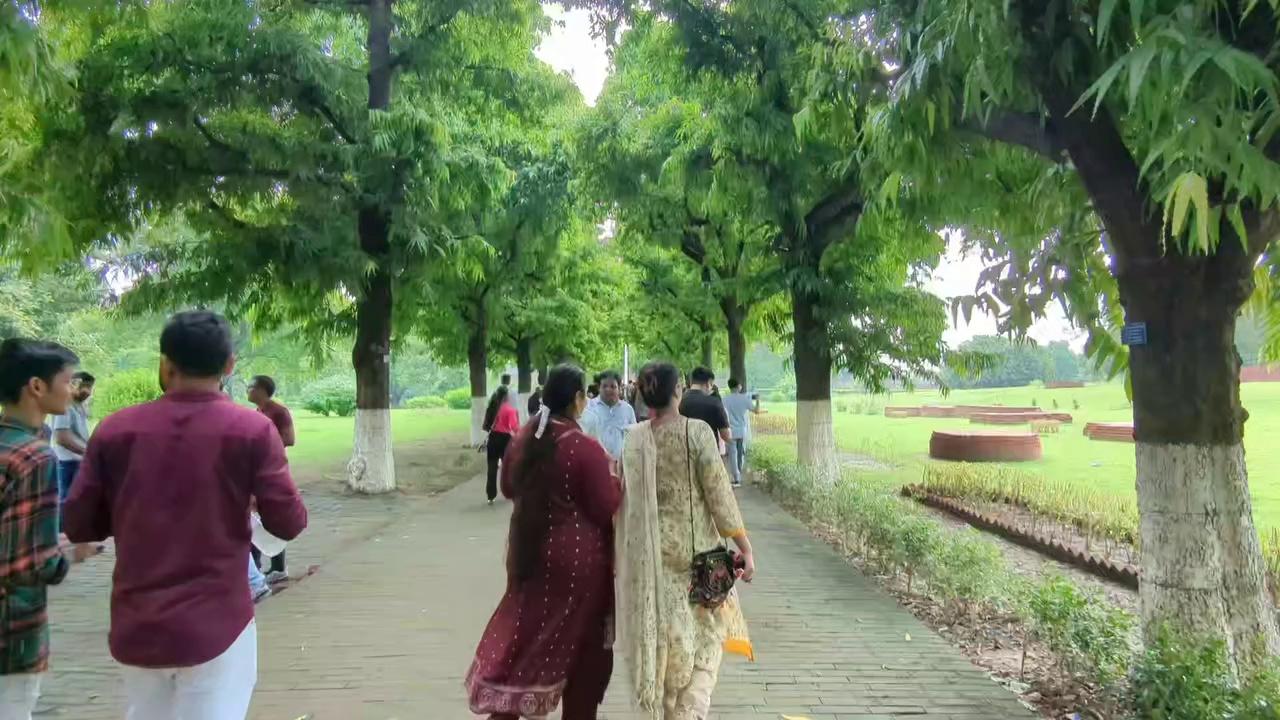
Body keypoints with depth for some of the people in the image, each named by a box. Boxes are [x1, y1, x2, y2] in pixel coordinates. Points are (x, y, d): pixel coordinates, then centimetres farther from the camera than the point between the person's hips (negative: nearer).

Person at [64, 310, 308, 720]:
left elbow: (78, 525, 3)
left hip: (136, 627, 4)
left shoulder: (115, 430, -2)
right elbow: (288, 523, -10)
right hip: (215, 626, -3)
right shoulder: (251, 430, -10)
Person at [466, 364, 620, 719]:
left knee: (527, 633, 17)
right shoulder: (585, 448, -20)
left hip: (528, 550, 6)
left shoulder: (523, 437, 0)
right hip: (578, 557, -6)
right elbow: (608, 510, -17)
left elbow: (509, 488, 15)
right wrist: (615, 481, 0)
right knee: (583, 644, 12)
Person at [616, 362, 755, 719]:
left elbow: (627, 497, 5)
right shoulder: (697, 432, -14)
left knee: (665, 633, 17)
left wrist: (629, 552, 17)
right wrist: (745, 548, -7)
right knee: (707, 628, 14)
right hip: (696, 546, -3)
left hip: (650, 551, 4)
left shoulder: (633, 439, -2)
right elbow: (719, 493, -14)